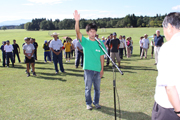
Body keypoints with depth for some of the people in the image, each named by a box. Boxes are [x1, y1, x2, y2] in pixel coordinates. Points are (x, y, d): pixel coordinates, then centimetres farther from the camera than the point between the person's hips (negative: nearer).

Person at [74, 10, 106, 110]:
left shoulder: (100, 43, 3)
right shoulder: (85, 41, -3)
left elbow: (102, 57, 5)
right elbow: (78, 32, -21)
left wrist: (102, 69, 3)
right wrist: (77, 21, -37)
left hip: (98, 69, 3)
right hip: (88, 69, -2)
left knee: (97, 88, 13)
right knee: (88, 87, 7)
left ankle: (96, 102, 30)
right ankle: (88, 103, 24)